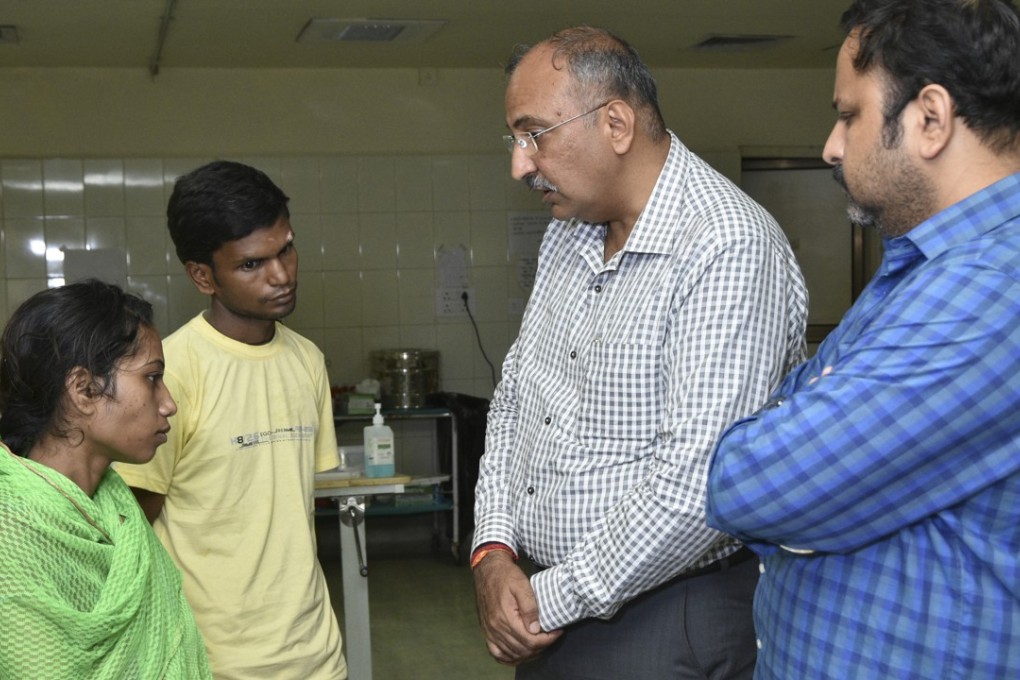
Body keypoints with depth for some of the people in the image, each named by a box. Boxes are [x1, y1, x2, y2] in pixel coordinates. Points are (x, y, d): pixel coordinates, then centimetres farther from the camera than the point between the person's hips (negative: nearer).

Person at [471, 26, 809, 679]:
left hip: (666, 622, -7)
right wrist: (494, 549, -2)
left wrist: (555, 600, -16)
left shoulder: (729, 246, -22)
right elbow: (513, 402, 11)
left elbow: (698, 482, -27)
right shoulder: (569, 234, 6)